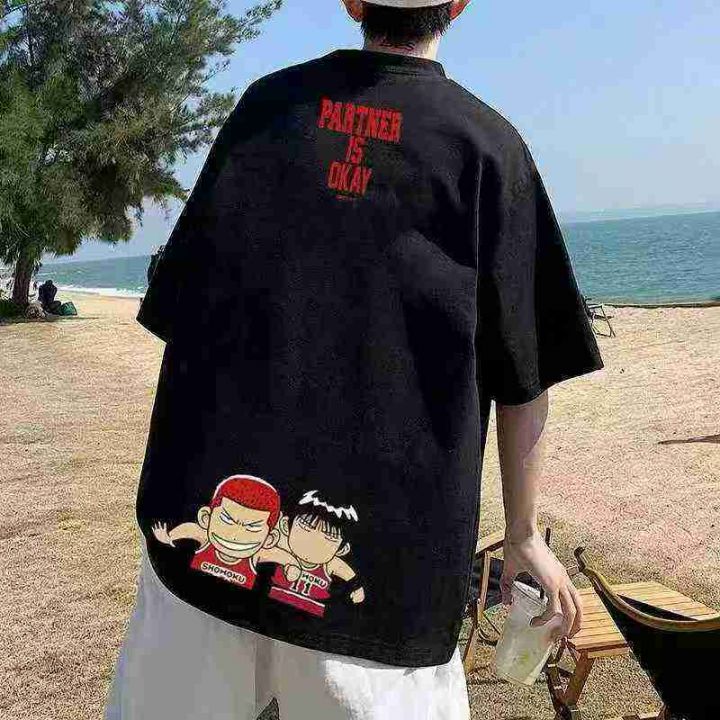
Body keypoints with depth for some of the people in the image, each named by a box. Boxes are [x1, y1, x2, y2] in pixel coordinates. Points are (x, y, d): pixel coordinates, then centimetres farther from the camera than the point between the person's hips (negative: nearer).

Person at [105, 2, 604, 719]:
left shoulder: (267, 104, 6)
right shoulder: (489, 142, 0)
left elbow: (180, 313, 7)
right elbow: (523, 379, 0)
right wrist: (523, 535, 12)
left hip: (203, 529, 3)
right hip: (383, 565, -2)